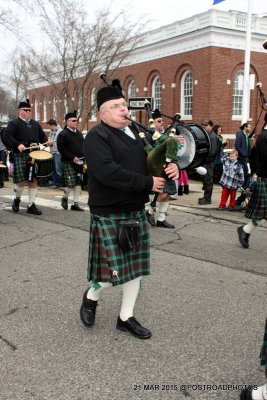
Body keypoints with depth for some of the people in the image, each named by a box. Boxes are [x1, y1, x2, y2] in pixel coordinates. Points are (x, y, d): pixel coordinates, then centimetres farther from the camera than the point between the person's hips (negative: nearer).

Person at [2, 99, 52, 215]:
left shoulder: (35, 124, 19)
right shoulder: (14, 123, 0)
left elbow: (42, 135, 25)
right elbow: (6, 136, -11)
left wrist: (47, 141, 2)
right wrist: (17, 145, -24)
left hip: (35, 156, 5)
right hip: (20, 156, -5)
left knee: (34, 181, 4)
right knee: (21, 181, -8)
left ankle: (31, 205, 10)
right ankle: (17, 199, 21)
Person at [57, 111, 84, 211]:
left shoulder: (79, 134, 16)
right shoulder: (62, 134, -5)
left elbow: (84, 146, 21)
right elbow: (61, 148, -12)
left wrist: (84, 158, 4)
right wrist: (72, 157, -18)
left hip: (79, 162, 6)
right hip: (68, 162, -6)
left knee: (78, 183, 5)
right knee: (71, 184, -10)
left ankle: (75, 203, 12)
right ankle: (65, 197, 18)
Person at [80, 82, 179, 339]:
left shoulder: (134, 133, 12)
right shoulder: (97, 137, -12)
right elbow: (107, 171, -26)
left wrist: (171, 167, -5)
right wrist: (147, 183, -22)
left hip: (136, 212, 8)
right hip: (109, 215, -7)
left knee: (134, 268, 13)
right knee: (112, 271, -6)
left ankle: (126, 318, 30)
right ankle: (91, 297, 28)